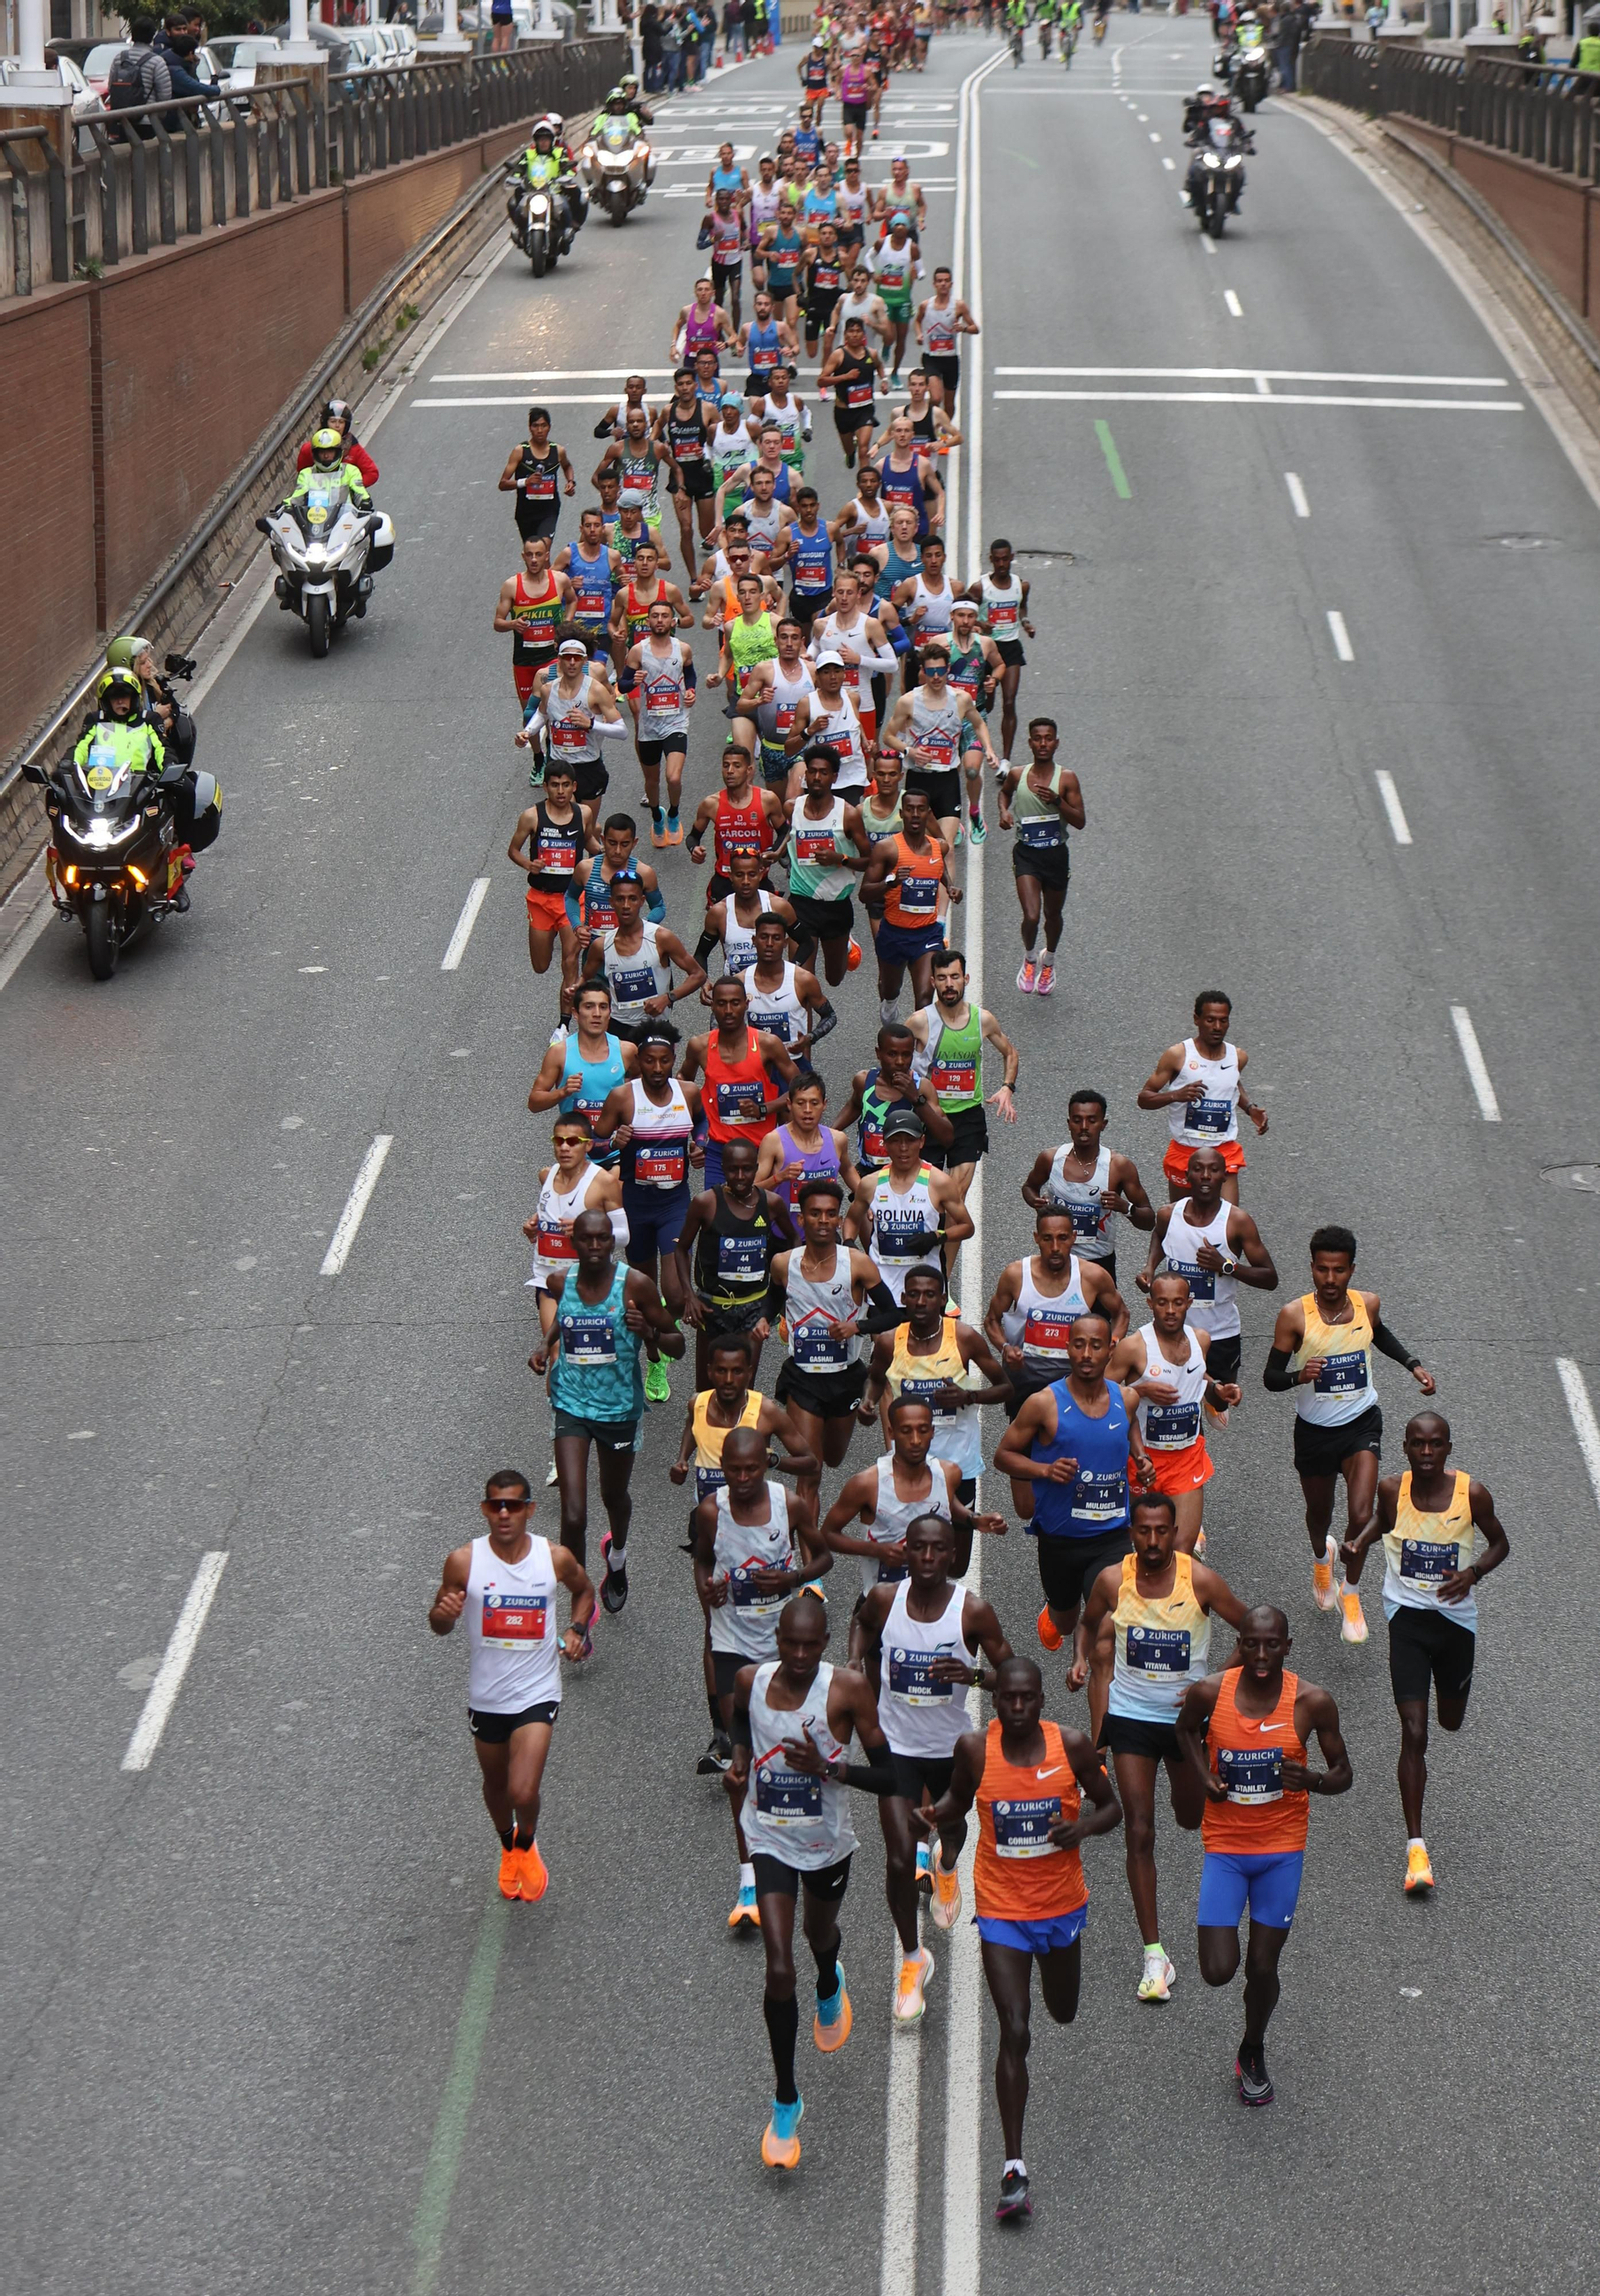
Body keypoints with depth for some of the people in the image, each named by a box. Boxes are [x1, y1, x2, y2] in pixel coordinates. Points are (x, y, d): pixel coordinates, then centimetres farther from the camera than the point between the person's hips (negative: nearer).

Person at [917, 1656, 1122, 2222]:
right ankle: (1014, 2167, -7)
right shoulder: (974, 1748, -12)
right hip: (1001, 1910, -2)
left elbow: (1111, 1805, 0)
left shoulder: (1071, 1745, -13)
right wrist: (935, 1816, -14)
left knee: (1063, 2013, 24)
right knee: (1014, 2034, -11)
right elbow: (958, 1798, 8)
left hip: (1062, 1904, 2)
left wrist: (1084, 1826, -21)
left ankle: (1059, 1972, 65)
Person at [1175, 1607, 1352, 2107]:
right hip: (1225, 1846, 0)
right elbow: (1187, 1729, 13)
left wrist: (1313, 1780, -24)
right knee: (1218, 1971, -7)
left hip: (1282, 1848, 0)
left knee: (1262, 1967, 6)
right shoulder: (1209, 1693, -12)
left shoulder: (1312, 1702, -13)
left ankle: (1252, 2054, 34)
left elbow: (1343, 1773, -2)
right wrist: (1203, 1776, -4)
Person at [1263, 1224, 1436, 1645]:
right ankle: (1321, 1557, 58)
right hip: (1314, 1431, 0)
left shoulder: (1367, 1305, -9)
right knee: (1319, 1513, 20)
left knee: (1361, 1516, -15)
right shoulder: (1294, 1316, -19)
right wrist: (1299, 1375, -35)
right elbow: (1270, 1378, -14)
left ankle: (1351, 1593, 11)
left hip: (1362, 1424, 1)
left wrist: (1412, 1363, 5)